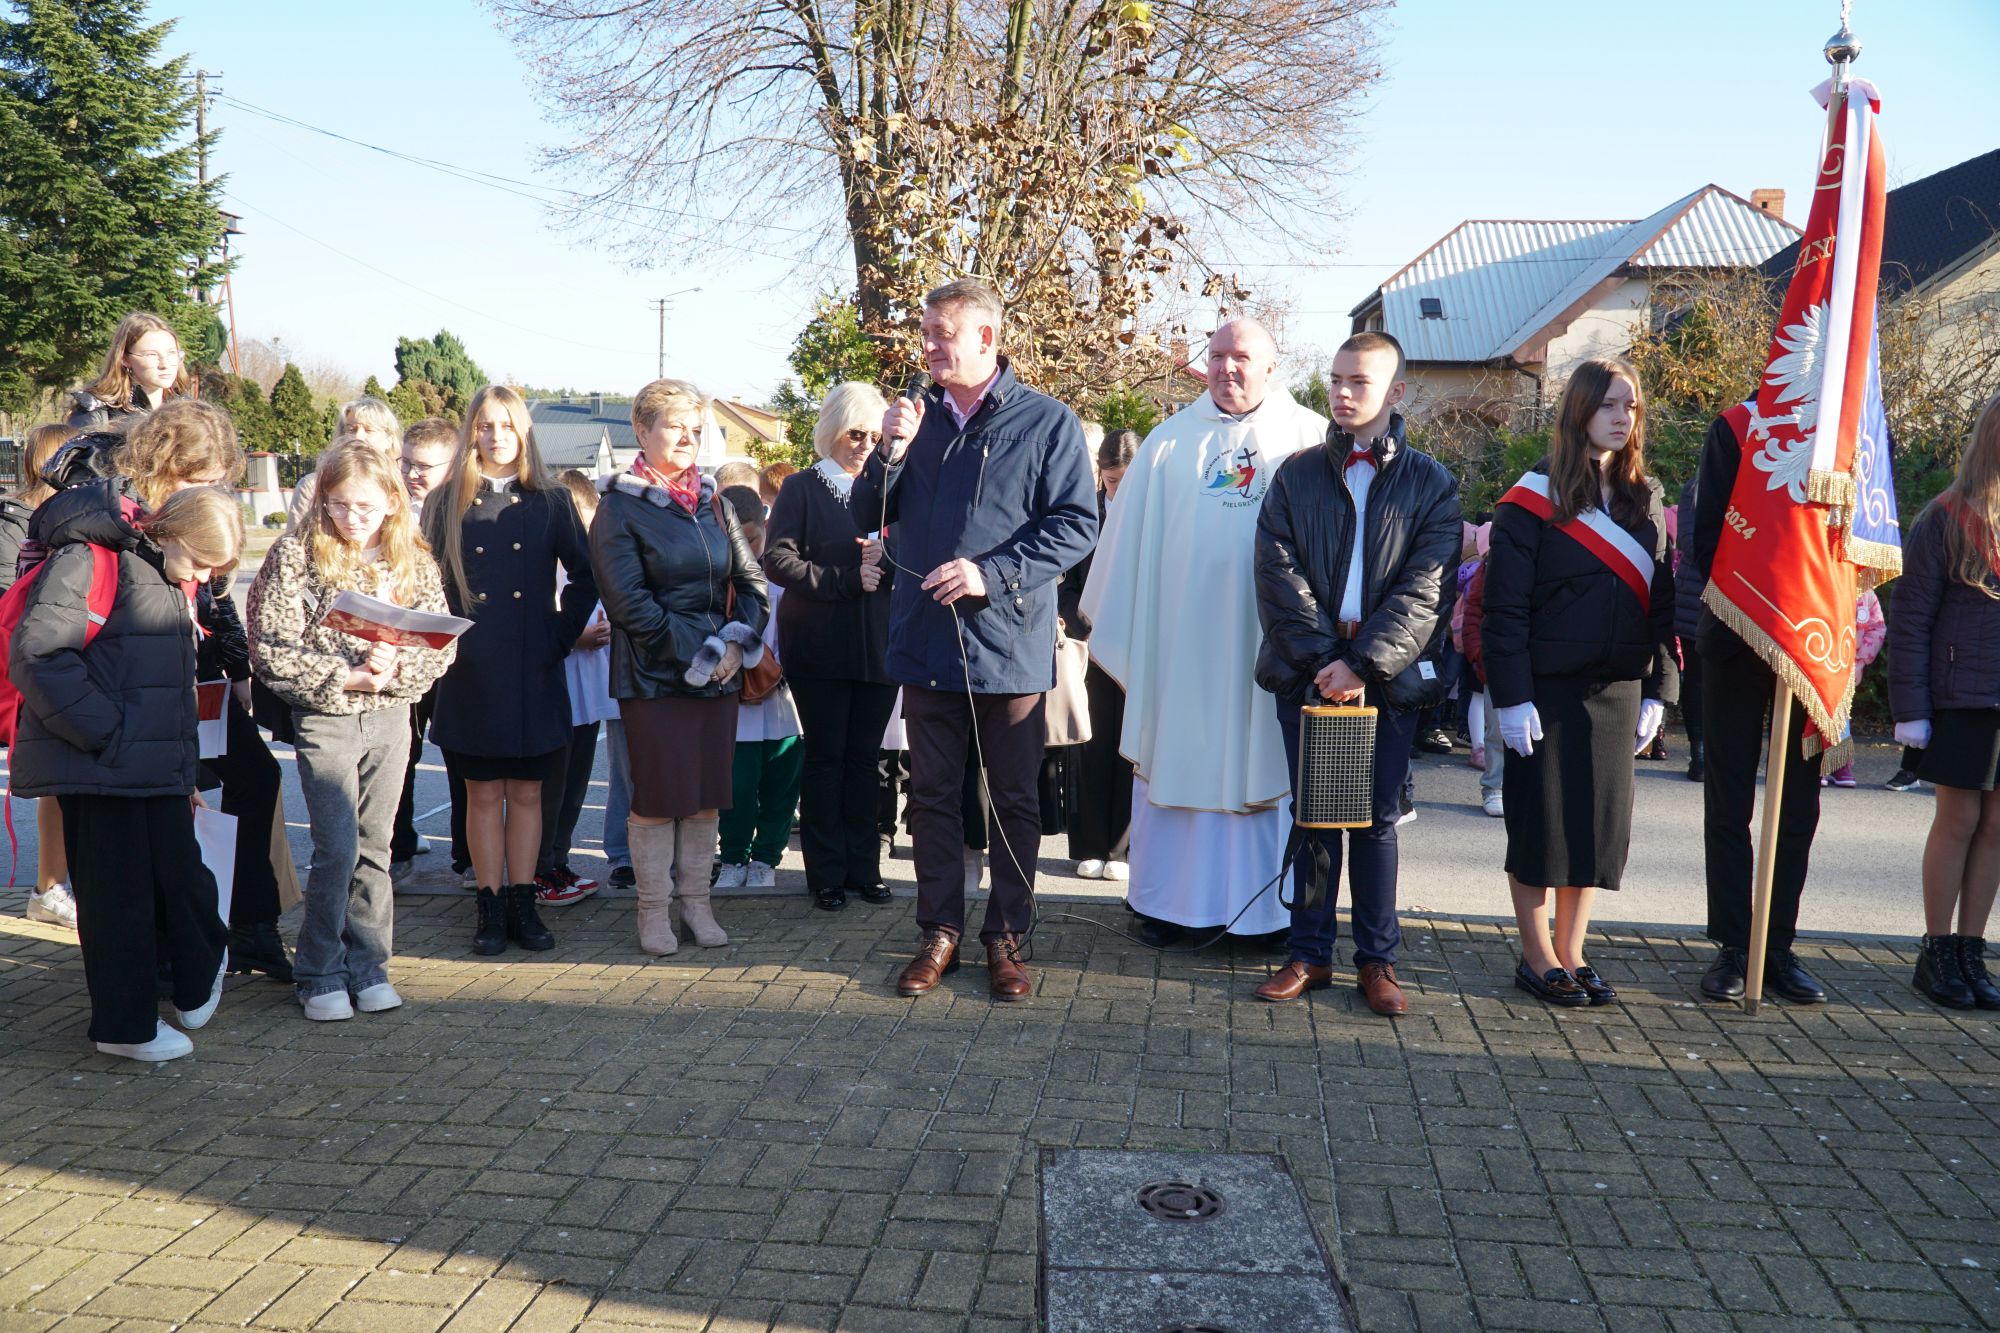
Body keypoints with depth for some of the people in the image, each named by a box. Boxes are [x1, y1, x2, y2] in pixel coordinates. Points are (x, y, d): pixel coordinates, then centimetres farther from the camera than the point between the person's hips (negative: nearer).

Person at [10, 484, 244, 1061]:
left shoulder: (172, 584, 17)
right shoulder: (88, 560, -11)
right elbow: (37, 652, -21)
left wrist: (185, 766, 21)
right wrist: (104, 734, -20)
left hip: (158, 767, 8)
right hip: (99, 766, -8)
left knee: (182, 877, 11)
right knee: (118, 893, 2)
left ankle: (198, 980, 29)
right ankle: (126, 1025, 18)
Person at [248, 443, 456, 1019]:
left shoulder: (414, 562, 4)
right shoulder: (295, 556, -5)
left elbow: (441, 645, 2)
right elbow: (271, 650, -10)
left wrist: (396, 667, -17)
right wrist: (347, 676, -17)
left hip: (391, 716, 3)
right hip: (324, 717, -3)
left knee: (375, 846, 10)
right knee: (337, 848, -5)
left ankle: (368, 966, 21)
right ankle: (321, 975, 11)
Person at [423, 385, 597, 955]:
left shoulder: (551, 500, 5)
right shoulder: (445, 502, 5)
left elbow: (585, 574, 6)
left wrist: (563, 632, -1)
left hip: (533, 668, 0)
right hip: (471, 669, 0)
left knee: (526, 791, 7)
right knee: (483, 793, 5)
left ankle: (523, 904, 16)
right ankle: (491, 908, 13)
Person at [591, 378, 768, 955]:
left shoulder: (712, 502, 12)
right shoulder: (619, 506, -3)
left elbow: (752, 581, 10)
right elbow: (628, 602, -11)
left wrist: (738, 642, -6)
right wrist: (697, 651, -13)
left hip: (719, 674, 5)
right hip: (653, 675, -5)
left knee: (708, 794, 8)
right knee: (658, 796, 0)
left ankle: (696, 902, 19)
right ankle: (653, 911, 13)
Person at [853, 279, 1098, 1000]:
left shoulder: (1047, 421, -4)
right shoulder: (917, 415, 10)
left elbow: (1076, 526, -9)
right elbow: (868, 515, 9)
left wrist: (992, 574, -19)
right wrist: (892, 451, -9)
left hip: (1009, 646, -4)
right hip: (925, 643, 4)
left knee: (1014, 800, 8)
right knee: (933, 795, 11)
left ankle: (1006, 936, 20)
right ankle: (940, 932, 22)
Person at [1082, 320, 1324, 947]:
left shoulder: (1311, 439, 4)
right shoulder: (1171, 441, 9)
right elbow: (1129, 539, 10)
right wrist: (1114, 627, 8)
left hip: (1267, 644, -1)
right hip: (1182, 642, 1)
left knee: (1264, 764, 4)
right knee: (1175, 761, 6)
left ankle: (1264, 906, 15)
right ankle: (1167, 899, 18)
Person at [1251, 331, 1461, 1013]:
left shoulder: (1431, 484, 4)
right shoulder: (1296, 475, 9)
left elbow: (1426, 590, -5)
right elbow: (1278, 574, 0)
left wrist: (1362, 663, -15)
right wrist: (1321, 657, -11)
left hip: (1386, 677, -1)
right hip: (1308, 673, 1)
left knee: (1377, 820, 5)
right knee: (1314, 817, 7)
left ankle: (1377, 959, 15)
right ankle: (1310, 953, 17)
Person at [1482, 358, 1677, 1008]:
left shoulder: (1645, 501, 10)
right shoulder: (1535, 497, -5)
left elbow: (1661, 604, 11)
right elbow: (1505, 607, -9)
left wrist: (1657, 691, 4)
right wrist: (1512, 698, -15)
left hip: (1617, 692, 5)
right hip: (1548, 691, -5)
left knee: (1599, 824, 8)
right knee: (1540, 824, 2)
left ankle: (1571, 957, 20)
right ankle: (1537, 959, 15)